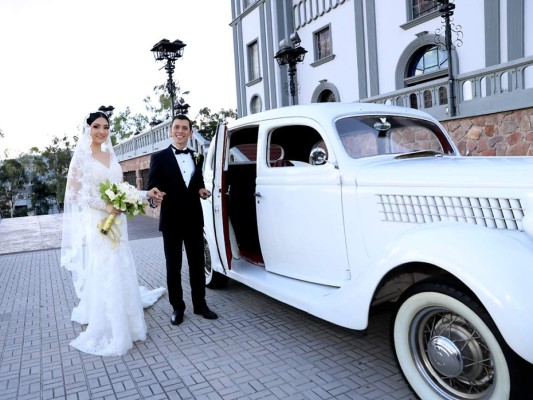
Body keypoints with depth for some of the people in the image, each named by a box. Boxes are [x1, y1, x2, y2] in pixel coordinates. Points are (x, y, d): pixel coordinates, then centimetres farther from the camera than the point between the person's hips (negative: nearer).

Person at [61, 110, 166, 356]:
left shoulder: (111, 156, 12)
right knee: (101, 275, -2)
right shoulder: (81, 156, -7)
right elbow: (74, 193, -12)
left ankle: (123, 324, 30)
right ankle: (104, 332, 11)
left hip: (116, 223, 6)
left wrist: (146, 194, 2)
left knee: (120, 273, 13)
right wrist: (104, 206, -20)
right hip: (95, 224, -6)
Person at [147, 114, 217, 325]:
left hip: (194, 219, 4)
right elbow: (153, 188, -6)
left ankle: (200, 304, 24)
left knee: (197, 263, 11)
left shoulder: (197, 157, 11)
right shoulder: (159, 158, -2)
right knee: (173, 266, 8)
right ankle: (177, 307, 22)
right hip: (171, 220, -3)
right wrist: (155, 198, -28)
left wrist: (202, 190, -3)